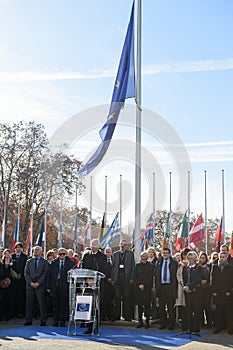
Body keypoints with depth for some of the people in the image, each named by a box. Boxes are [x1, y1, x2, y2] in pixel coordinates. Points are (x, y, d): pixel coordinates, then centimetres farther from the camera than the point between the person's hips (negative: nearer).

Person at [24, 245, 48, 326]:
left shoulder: (44, 262, 6)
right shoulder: (28, 261, 14)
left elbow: (45, 273, -2)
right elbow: (26, 273, 7)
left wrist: (38, 283, -11)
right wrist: (30, 282, -7)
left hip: (40, 286, -2)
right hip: (30, 285, 3)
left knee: (42, 304, -2)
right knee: (29, 303, 2)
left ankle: (43, 321, 4)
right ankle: (29, 320, 8)